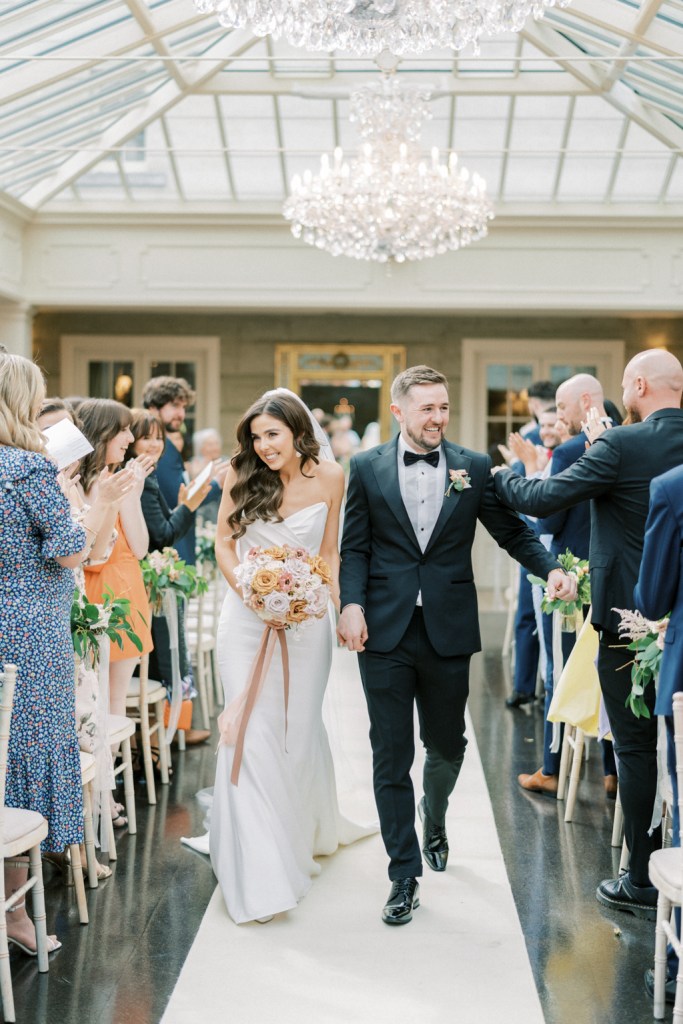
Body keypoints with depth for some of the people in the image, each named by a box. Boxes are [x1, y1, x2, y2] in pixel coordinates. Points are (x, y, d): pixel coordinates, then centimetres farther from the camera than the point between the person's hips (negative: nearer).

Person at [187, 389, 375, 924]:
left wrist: (338, 603, -9)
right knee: (253, 734, -6)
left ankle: (304, 835, 41)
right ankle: (261, 874, 1)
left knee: (300, 729, 13)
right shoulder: (242, 474, -6)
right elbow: (224, 543, 3)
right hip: (248, 618, -1)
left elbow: (329, 551, 5)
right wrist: (247, 588, -13)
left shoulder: (329, 476, -4)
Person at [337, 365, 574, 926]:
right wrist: (352, 604, -13)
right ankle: (405, 875, 14)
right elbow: (354, 547, 2)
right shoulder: (367, 469, 2)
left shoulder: (474, 468, 3)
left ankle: (434, 822, 47)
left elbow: (513, 530, 5)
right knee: (391, 755, 2)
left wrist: (551, 568, -13)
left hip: (448, 631, 1)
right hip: (385, 632, -1)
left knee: (447, 746, 15)